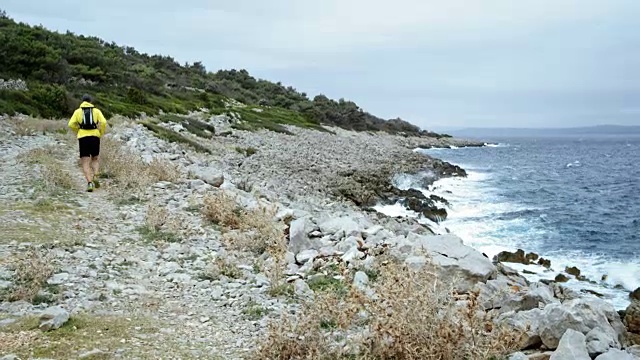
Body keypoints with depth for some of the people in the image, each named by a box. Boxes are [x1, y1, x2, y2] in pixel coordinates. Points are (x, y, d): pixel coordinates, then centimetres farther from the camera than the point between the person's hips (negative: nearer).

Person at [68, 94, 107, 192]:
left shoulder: (78, 111, 9)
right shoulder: (96, 110, 9)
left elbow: (71, 124, -4)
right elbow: (103, 122, -7)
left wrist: (77, 132, 13)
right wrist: (101, 134, 6)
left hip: (83, 137, -1)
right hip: (95, 137, 1)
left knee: (85, 163, 0)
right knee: (95, 159, 19)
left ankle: (89, 183, -18)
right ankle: (95, 176, -5)